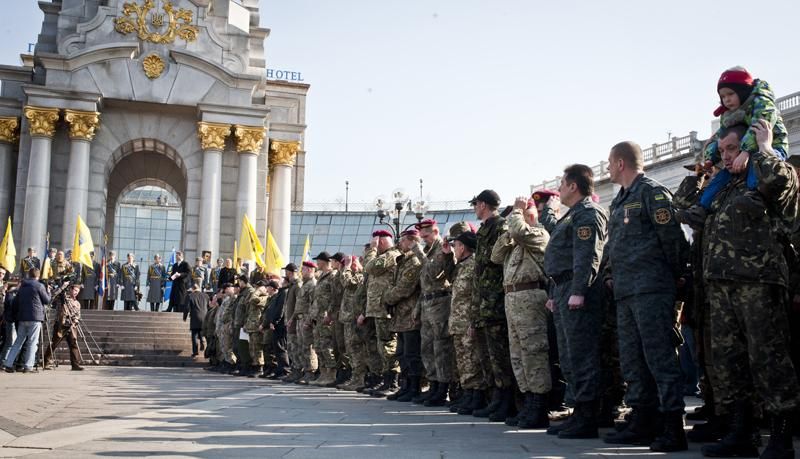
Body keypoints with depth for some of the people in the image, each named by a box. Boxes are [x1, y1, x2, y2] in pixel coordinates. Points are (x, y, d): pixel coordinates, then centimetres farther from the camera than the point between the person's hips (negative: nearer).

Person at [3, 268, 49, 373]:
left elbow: (15, 301, 15)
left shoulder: (22, 286, 14)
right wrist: (48, 292, 16)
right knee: (32, 342, -3)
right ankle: (28, 366, -7)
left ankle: (8, 364, 9)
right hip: (35, 318, -6)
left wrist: (16, 315, 23)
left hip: (22, 318, 6)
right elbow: (47, 300, -1)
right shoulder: (39, 286, -5)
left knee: (18, 341, 12)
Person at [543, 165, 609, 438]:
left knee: (581, 357, -9)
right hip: (564, 292, 11)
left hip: (577, 294, -11)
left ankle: (587, 420, -5)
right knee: (569, 358, 13)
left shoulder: (588, 213, -8)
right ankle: (580, 413, 20)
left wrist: (578, 291, -26)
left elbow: (588, 256, -19)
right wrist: (555, 294, 24)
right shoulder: (572, 215, 25)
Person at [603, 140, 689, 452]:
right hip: (625, 292, 9)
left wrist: (672, 278, -3)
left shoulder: (652, 192, -5)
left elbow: (672, 238, -9)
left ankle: (673, 428, -5)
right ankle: (643, 422, 18)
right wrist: (612, 275, 13)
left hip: (651, 289, -9)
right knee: (632, 360, 10)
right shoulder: (619, 201, 22)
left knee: (660, 357, -9)